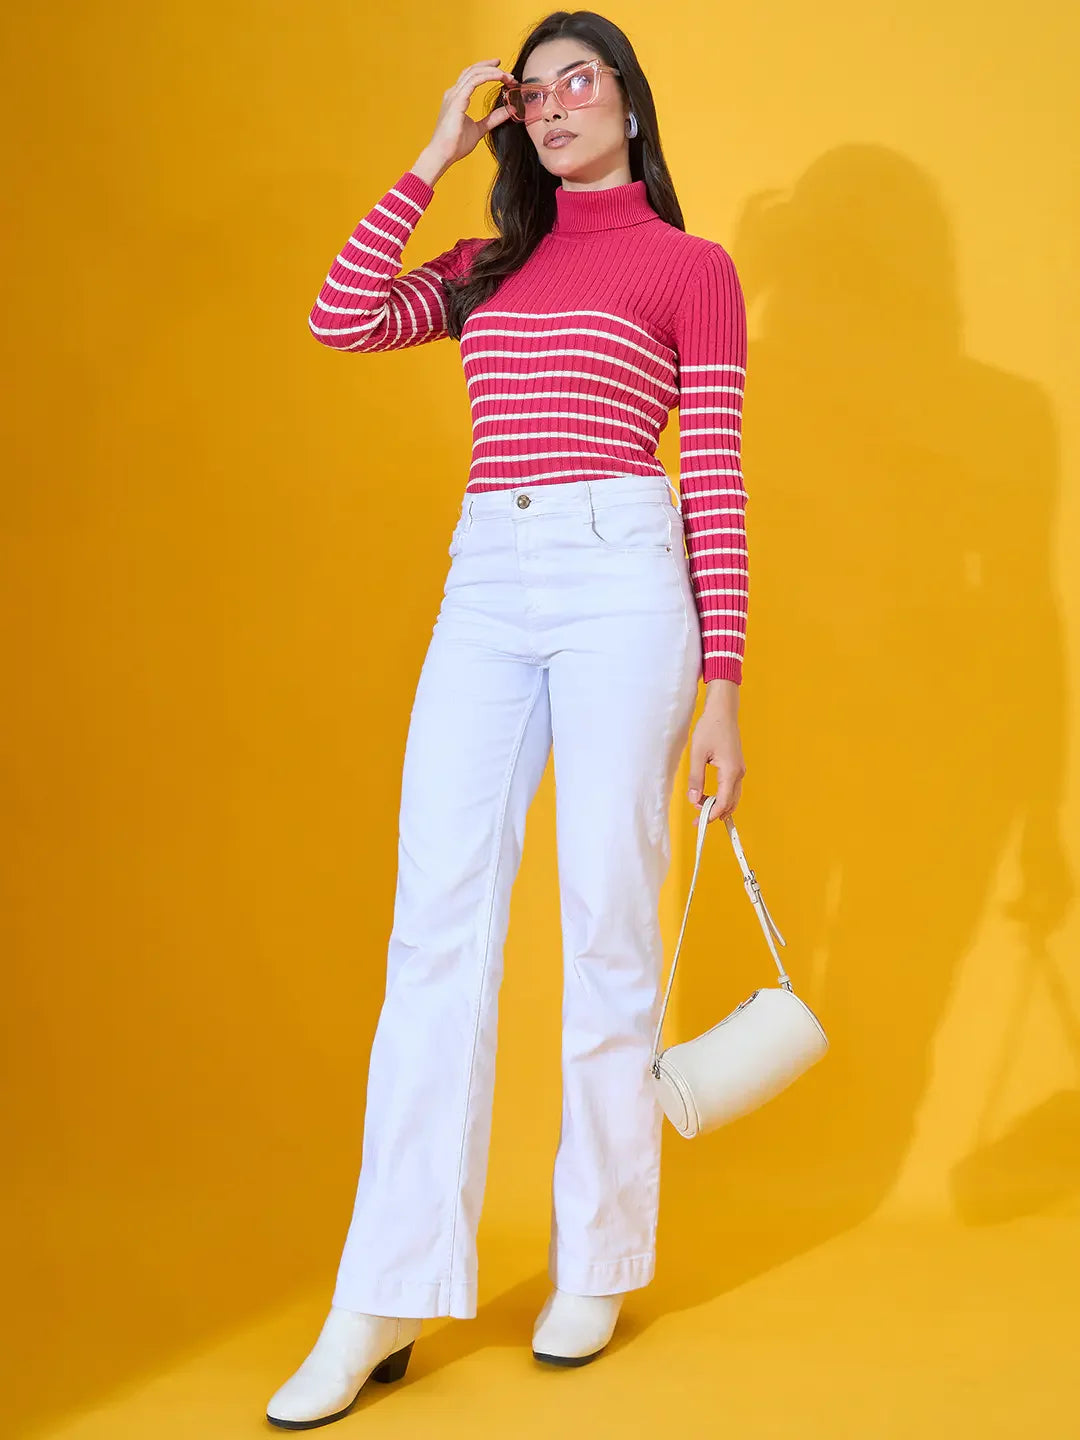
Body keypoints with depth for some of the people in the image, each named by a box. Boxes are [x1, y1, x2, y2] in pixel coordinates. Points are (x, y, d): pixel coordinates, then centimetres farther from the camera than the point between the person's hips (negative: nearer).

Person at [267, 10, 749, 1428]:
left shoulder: (691, 265, 8)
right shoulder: (494, 265, 21)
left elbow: (717, 477, 2)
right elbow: (342, 318, 6)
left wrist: (722, 686, -4)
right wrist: (439, 154, 10)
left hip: (622, 580, -4)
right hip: (484, 585, 4)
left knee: (608, 923, -1)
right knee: (437, 922, -3)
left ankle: (595, 1265, 13)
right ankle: (383, 1306, -1)